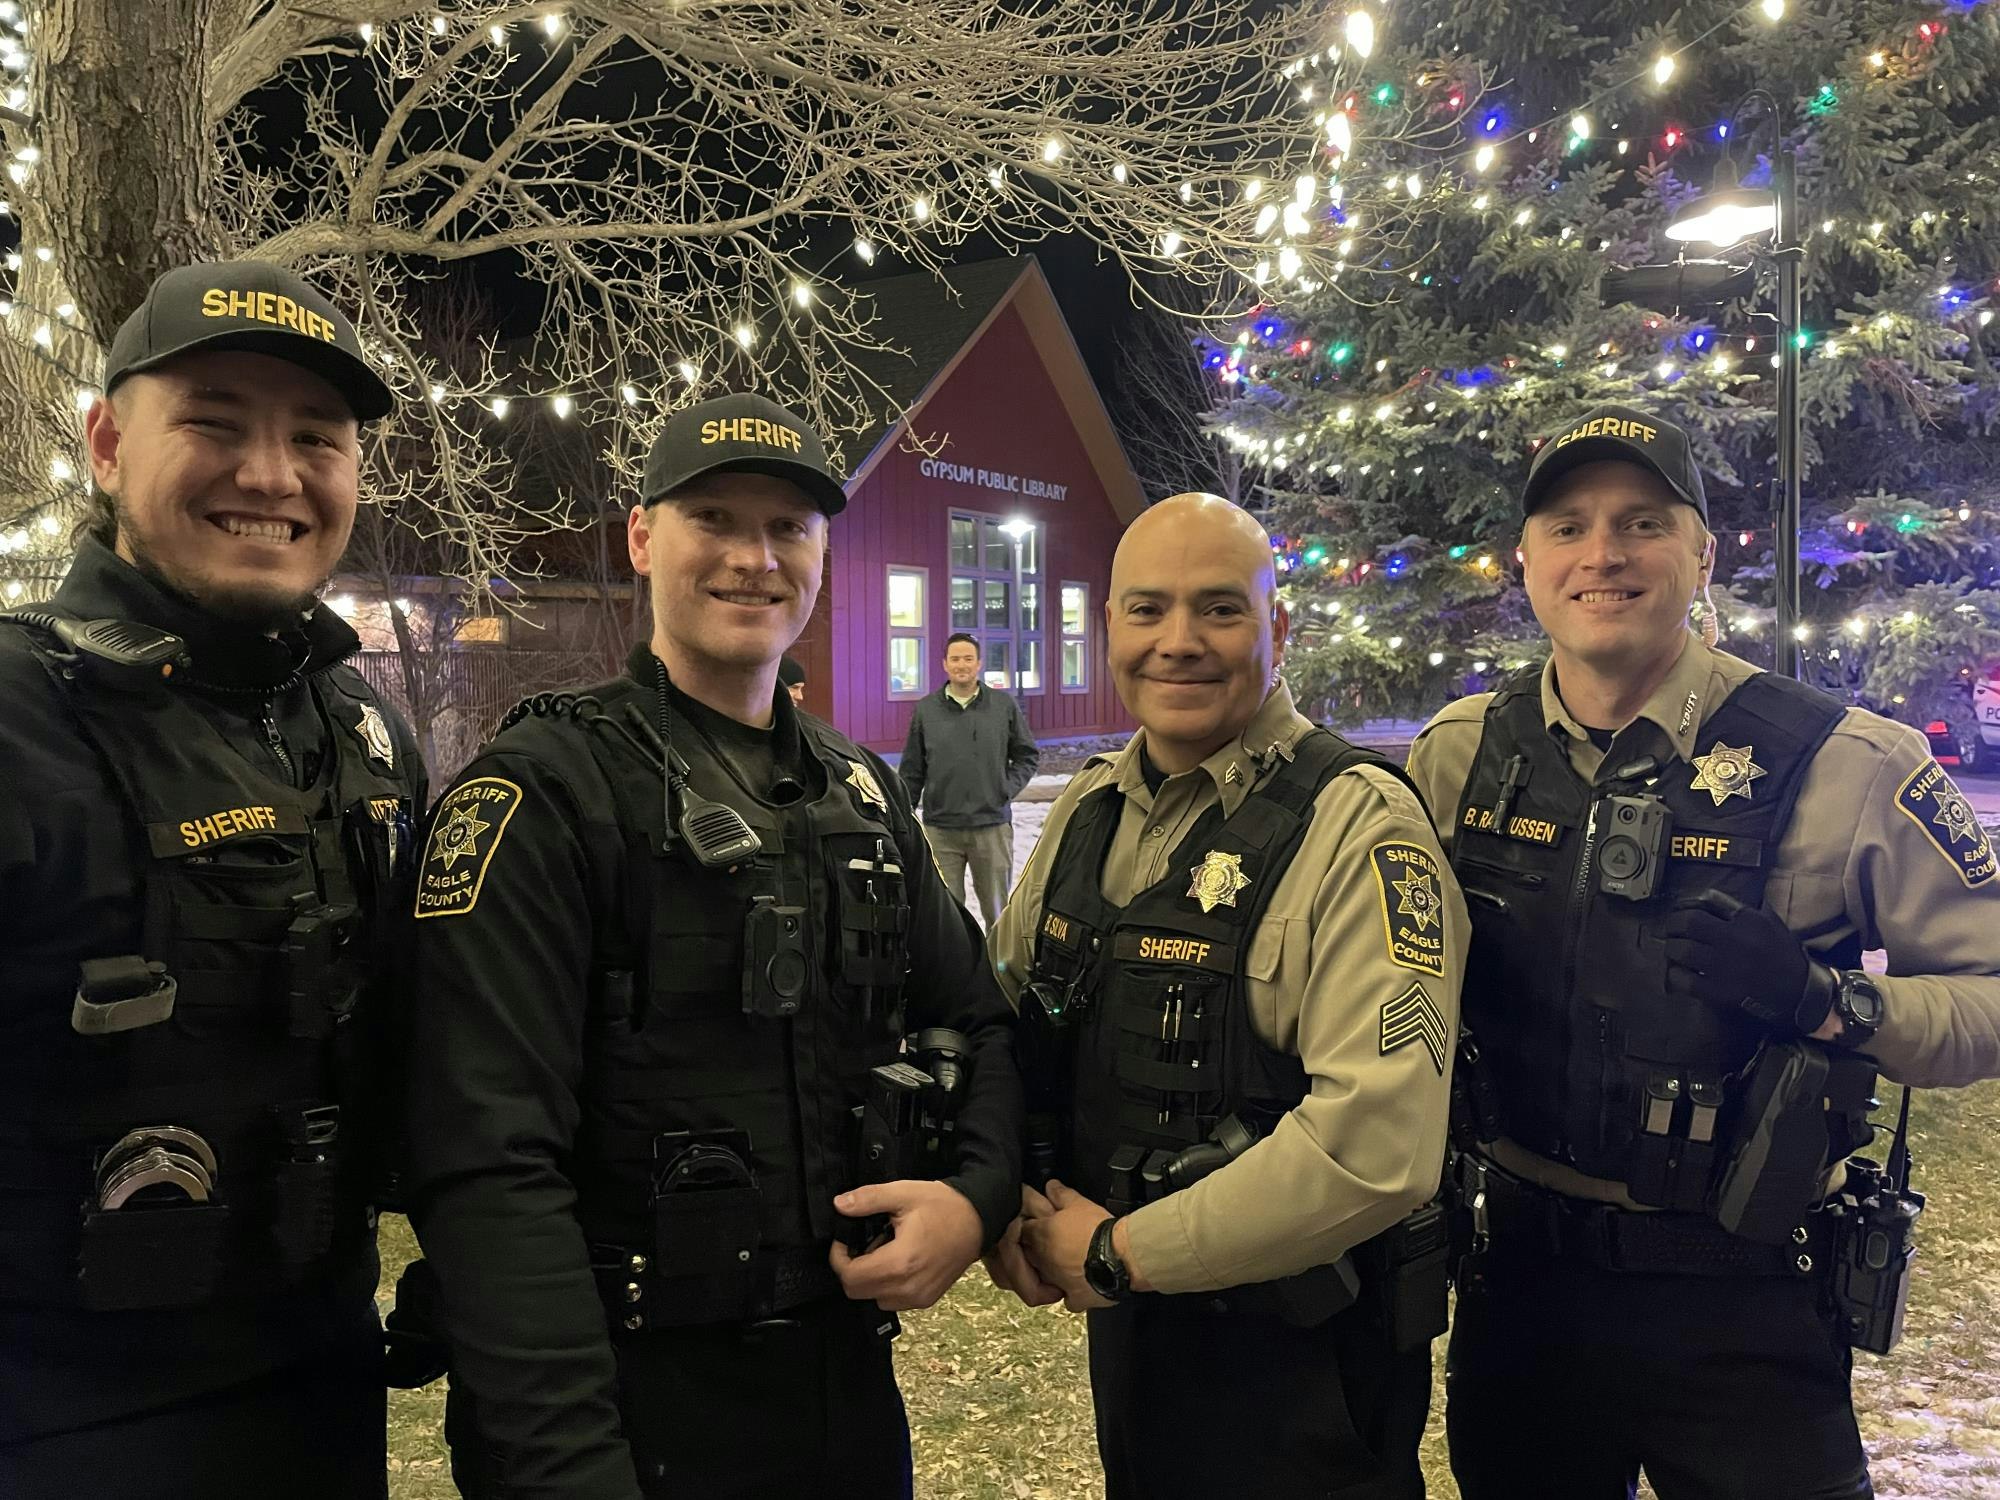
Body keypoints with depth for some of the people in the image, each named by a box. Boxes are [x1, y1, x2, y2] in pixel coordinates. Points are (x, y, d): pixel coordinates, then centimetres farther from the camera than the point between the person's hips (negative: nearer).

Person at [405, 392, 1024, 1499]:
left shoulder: (860, 793, 7)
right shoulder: (542, 793, -14)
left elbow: (975, 1023, 13)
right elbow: (492, 1168, -20)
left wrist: (977, 1194, -6)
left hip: (849, 1375, 7)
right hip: (633, 1408, -6)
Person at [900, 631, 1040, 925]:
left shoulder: (1004, 706, 1)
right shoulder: (926, 710, 3)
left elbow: (1028, 755, 11)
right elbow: (911, 771, 8)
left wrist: (1008, 788, -3)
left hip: (992, 826, 0)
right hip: (940, 828, 0)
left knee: (998, 911, 9)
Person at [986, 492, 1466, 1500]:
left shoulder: (1359, 827, -19)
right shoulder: (1089, 808, 2)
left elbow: (1375, 1141, -28)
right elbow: (1001, 1013, 12)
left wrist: (1121, 1251, -19)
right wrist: (1002, 1207, -5)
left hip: (1298, 1366, -6)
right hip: (1121, 1327, 6)